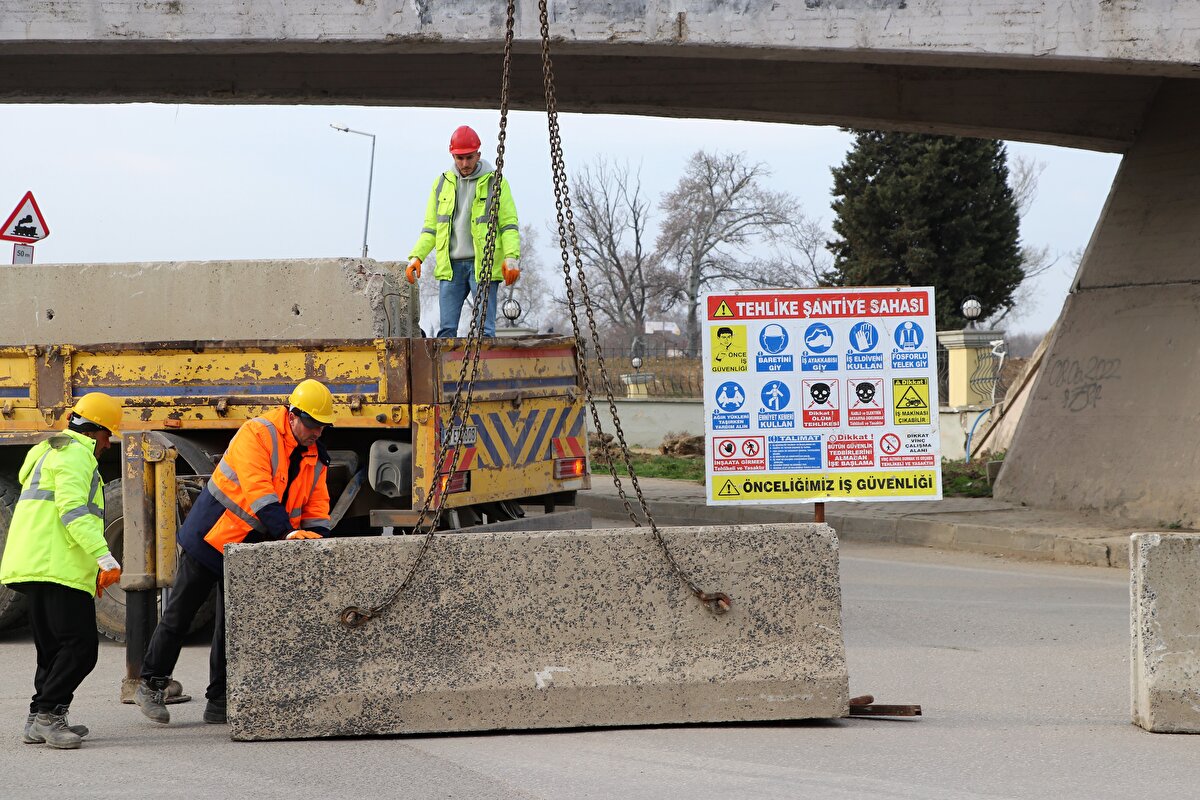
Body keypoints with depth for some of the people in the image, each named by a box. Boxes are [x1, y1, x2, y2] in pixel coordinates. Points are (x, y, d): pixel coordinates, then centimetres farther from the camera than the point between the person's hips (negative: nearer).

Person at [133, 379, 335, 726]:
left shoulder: (314, 457, 4)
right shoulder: (258, 434, -20)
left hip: (251, 549, 6)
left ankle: (219, 703, 14)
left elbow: (316, 506, 5)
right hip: (213, 535, -6)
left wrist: (317, 540, -15)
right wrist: (288, 532, -37)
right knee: (180, 613, 1)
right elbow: (257, 489, -30)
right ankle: (151, 685, 13)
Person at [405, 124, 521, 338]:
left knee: (485, 329, -7)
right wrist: (416, 256, 1)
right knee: (447, 329, -1)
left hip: (484, 264, -3)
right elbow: (431, 227, 16)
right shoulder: (443, 183, 14)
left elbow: (509, 225, -1)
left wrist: (512, 256, -17)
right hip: (451, 264, 3)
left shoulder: (495, 183, 4)